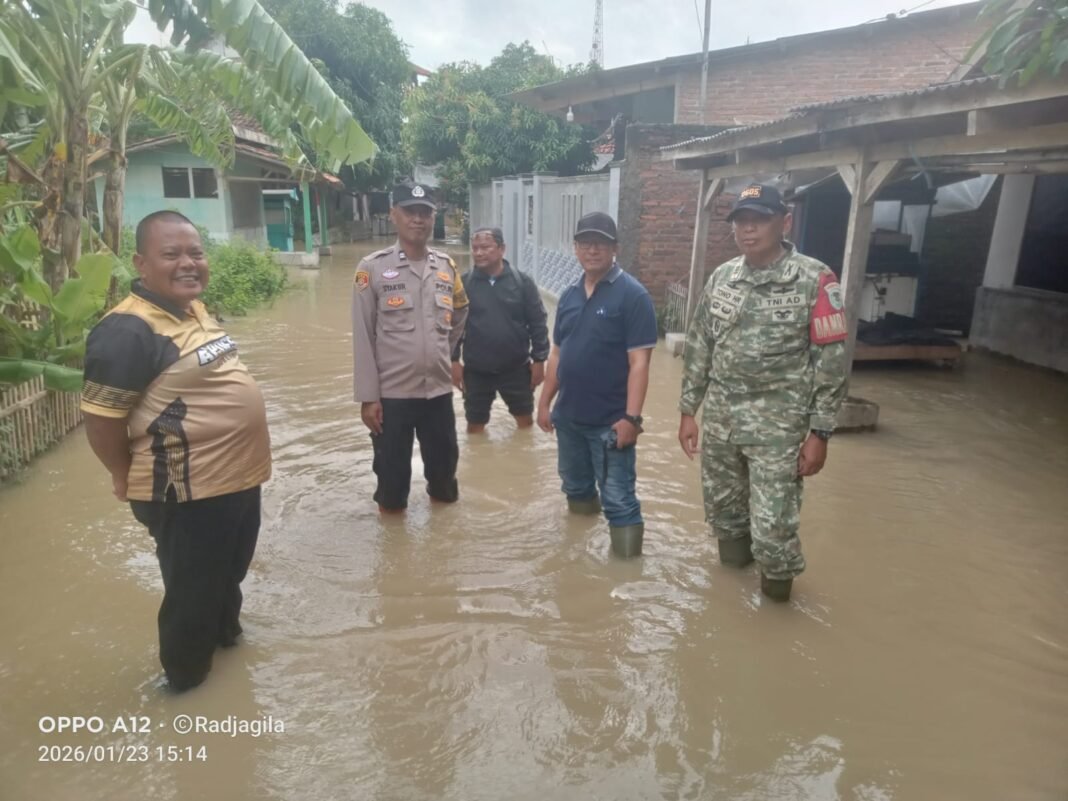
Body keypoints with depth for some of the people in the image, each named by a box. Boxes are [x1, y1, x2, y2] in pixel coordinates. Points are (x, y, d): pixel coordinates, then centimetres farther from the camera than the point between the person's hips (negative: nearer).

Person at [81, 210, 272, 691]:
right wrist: (128, 478, -7)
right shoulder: (128, 331, -23)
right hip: (188, 492, -9)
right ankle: (186, 676, 36)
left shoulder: (195, 310, 6)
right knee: (192, 592, 13)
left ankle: (224, 630, 53)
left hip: (237, 475, 9)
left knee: (229, 572, 28)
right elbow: (101, 418, -22)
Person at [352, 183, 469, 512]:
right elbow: (362, 337, -8)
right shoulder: (372, 268, -8)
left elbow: (460, 313, 23)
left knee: (444, 462, 17)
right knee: (392, 470, 10)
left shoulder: (447, 266, 4)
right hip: (391, 392, -3)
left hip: (439, 388, 3)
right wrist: (368, 396, -10)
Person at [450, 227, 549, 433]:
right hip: (476, 370, 0)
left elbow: (538, 323, -3)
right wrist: (454, 360, -3)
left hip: (516, 367, 0)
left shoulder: (522, 282, -6)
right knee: (475, 424, 13)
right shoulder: (464, 283, -5)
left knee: (525, 419, 16)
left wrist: (539, 360, -4)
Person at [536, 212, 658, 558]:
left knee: (619, 501, -3)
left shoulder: (632, 294, -11)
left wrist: (631, 417, -20)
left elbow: (639, 361, -16)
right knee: (576, 489, 22)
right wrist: (544, 402, 11)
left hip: (610, 422, -6)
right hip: (568, 416, 7)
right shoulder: (569, 295, 9)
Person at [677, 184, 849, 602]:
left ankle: (778, 584, 26)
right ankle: (734, 565, 42)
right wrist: (688, 411, 8)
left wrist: (819, 433, -10)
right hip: (720, 418, 5)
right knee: (721, 509, 16)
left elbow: (831, 361, -8)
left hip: (779, 424, -4)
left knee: (772, 524, -3)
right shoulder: (721, 278, 4)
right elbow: (698, 348, 10)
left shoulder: (815, 280, -10)